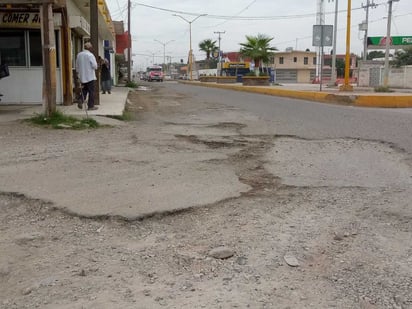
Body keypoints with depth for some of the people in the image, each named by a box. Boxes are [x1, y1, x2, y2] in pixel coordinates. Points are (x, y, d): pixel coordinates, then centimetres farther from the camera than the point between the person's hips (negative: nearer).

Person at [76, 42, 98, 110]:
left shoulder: (79, 55, 6)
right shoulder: (90, 55, -13)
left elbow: (77, 66, 12)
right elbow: (95, 66, -15)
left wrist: (78, 72, 23)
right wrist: (95, 67, 8)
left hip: (82, 77, 6)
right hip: (90, 76, -5)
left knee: (84, 90, 17)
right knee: (91, 91, 3)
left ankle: (81, 102, 0)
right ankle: (91, 106, 5)